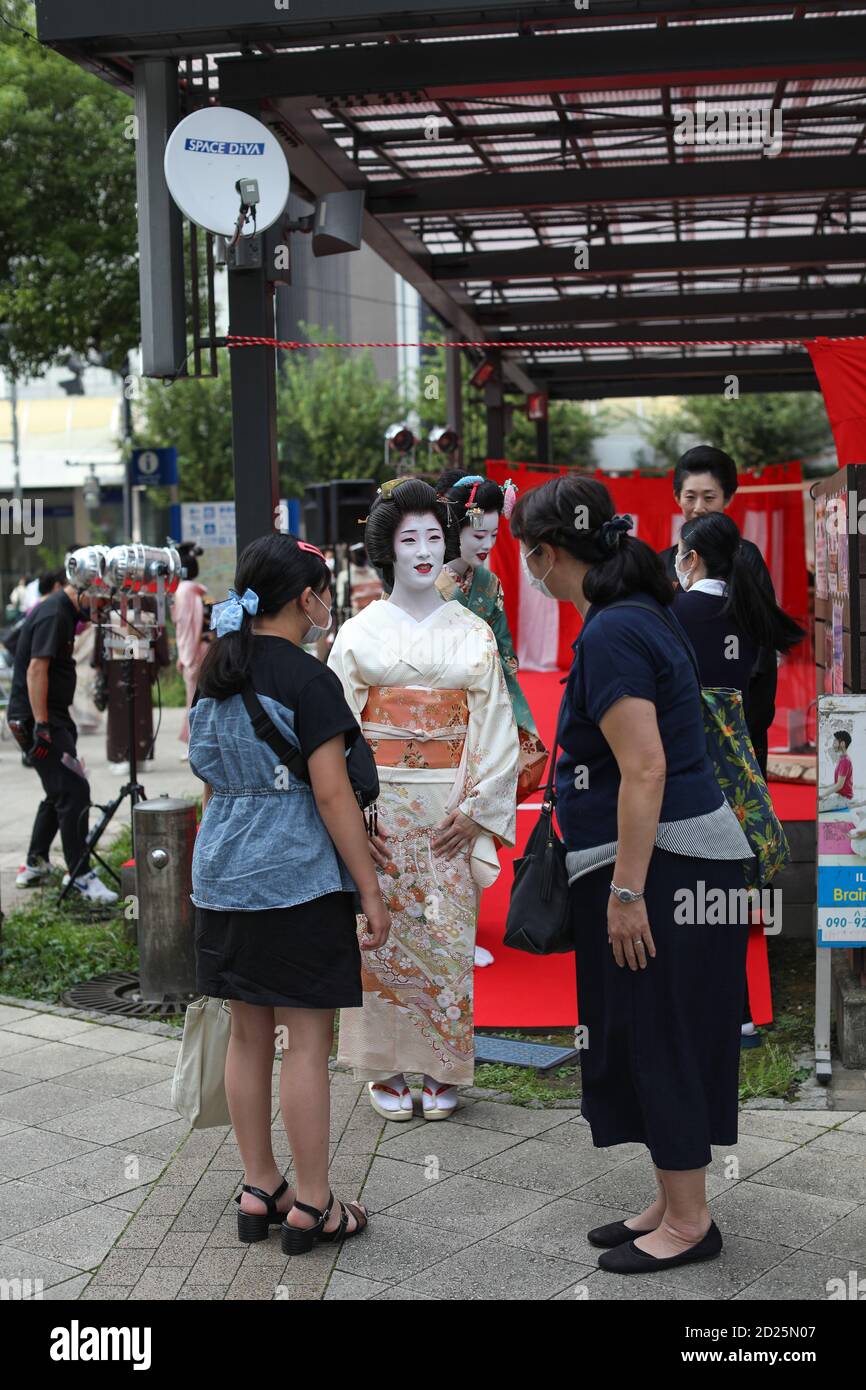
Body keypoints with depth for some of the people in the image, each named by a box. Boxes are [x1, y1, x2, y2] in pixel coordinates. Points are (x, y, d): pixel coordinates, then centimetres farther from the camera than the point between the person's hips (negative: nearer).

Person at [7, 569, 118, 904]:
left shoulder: (63, 610, 15)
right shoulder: (54, 615, -17)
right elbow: (36, 670, -23)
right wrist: (41, 726, -27)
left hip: (50, 717, 11)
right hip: (37, 717, -11)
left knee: (60, 792, 18)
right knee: (74, 792, -12)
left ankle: (35, 866, 28)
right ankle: (81, 877, -9)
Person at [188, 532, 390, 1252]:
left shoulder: (216, 674, 10)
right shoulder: (307, 678, -13)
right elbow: (332, 793, -16)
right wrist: (371, 891, -11)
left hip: (224, 877, 8)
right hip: (299, 880, -8)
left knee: (249, 1033, 14)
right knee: (307, 1039, 0)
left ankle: (259, 1191, 24)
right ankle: (312, 1206, 8)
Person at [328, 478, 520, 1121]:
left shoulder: (474, 632, 6)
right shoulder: (360, 631, 3)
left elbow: (495, 727, 4)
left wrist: (474, 807, -5)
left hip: (451, 810, 1)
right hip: (379, 805, -1)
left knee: (447, 936, 4)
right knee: (381, 932, 2)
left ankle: (442, 1069, 17)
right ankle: (385, 1069, 16)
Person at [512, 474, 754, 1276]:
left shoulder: (610, 634, -19)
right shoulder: (636, 614, 11)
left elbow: (645, 770, -24)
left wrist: (627, 891, -22)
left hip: (663, 867, -10)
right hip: (673, 861, 10)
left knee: (659, 1042, 1)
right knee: (642, 1041, 16)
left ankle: (689, 1222, 14)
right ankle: (672, 1203, 28)